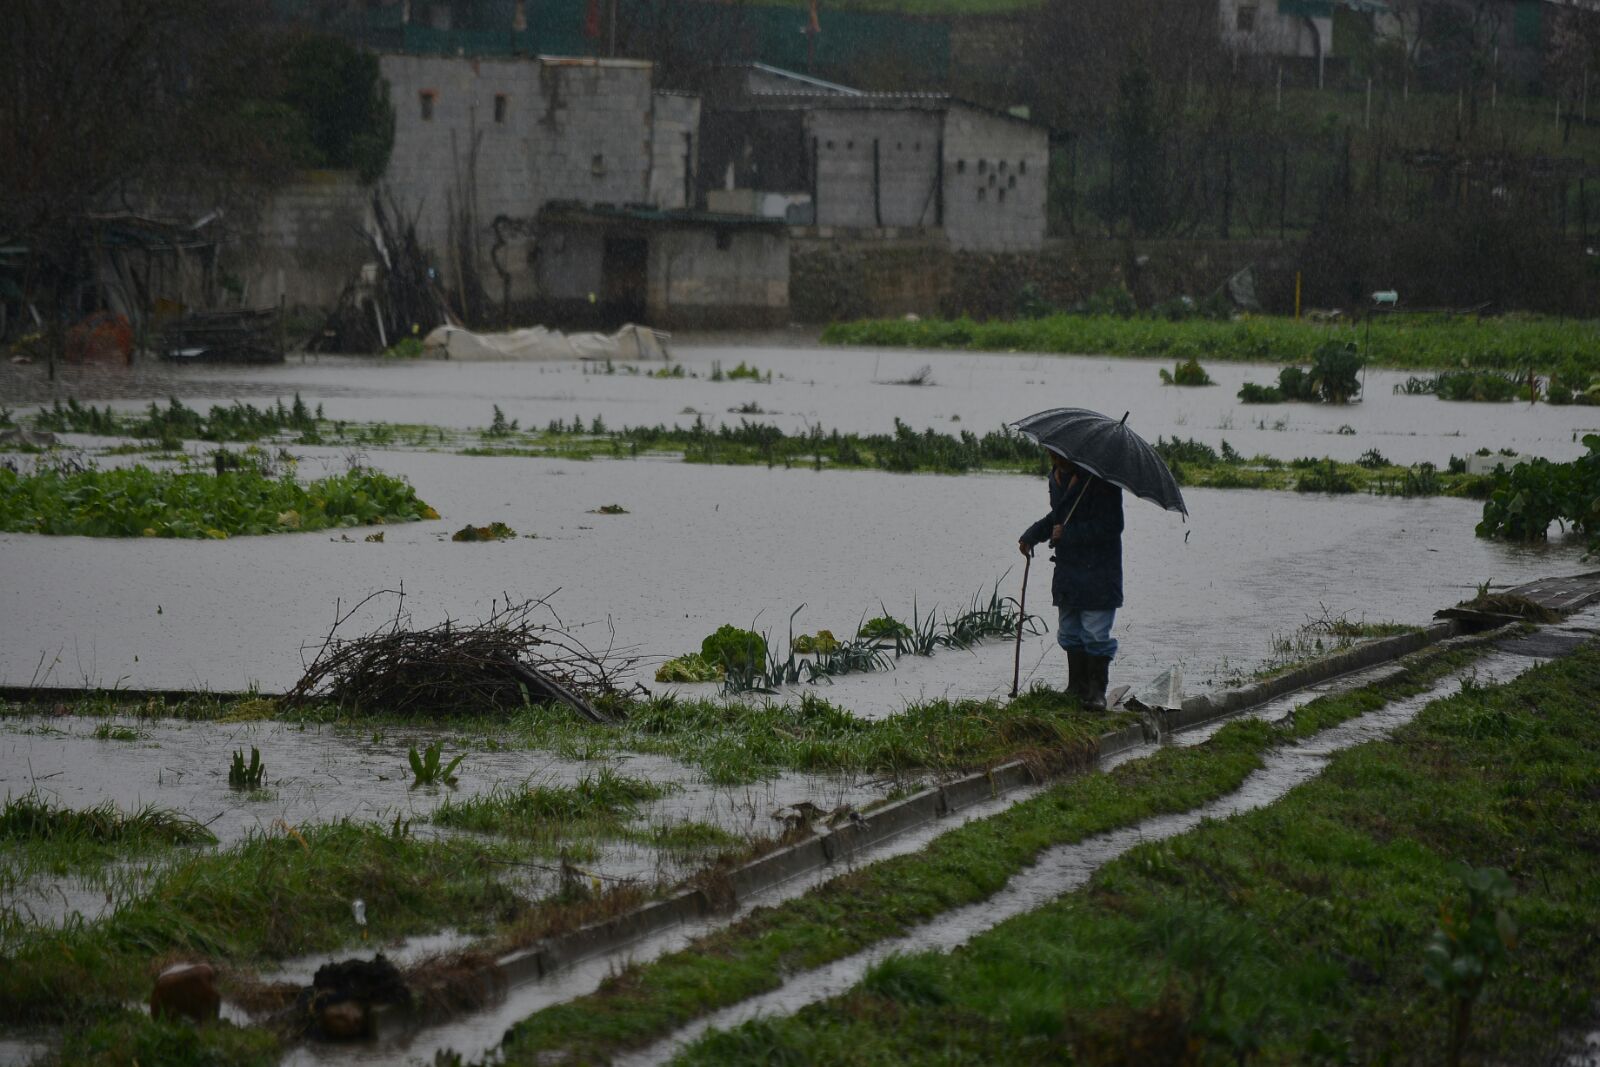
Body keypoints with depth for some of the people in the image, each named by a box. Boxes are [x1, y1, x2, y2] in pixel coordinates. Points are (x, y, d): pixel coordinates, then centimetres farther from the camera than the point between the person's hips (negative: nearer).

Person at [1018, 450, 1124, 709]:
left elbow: (1110, 526, -19)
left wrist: (1068, 533, -17)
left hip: (1097, 573, -8)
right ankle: (1077, 687, 18)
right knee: (1070, 633, 10)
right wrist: (1031, 536, 9)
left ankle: (1097, 689, 1)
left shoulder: (1100, 479, -16)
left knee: (1095, 633, -6)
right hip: (1067, 569, 8)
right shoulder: (1057, 476, 10)